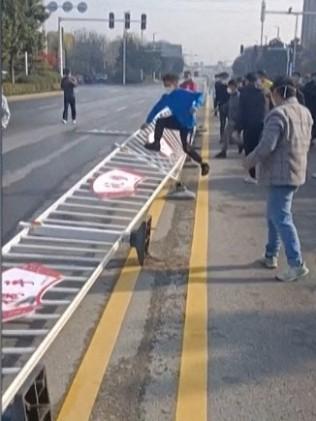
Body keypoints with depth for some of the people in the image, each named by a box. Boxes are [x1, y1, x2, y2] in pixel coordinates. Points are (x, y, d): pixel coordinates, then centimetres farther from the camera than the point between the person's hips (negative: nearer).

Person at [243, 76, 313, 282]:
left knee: (281, 218, -6)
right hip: (297, 172, 9)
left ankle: (297, 264, -6)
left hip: (281, 174, -9)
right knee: (275, 214, 19)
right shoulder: (305, 112, 11)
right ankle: (271, 255, 28)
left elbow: (267, 145, -23)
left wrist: (250, 160, -7)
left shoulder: (278, 113, -19)